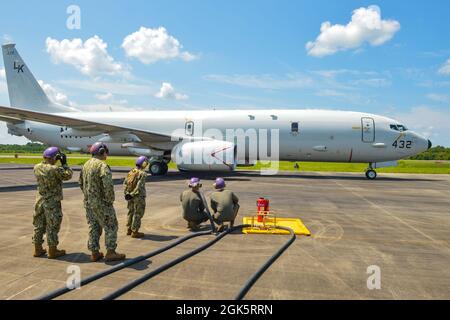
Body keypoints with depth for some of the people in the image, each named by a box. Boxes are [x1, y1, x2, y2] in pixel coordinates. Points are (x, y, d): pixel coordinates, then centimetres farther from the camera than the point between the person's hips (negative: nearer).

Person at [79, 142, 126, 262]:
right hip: (101, 203, -8)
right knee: (111, 227, 5)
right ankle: (110, 253, 11)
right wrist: (110, 200, -15)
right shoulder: (102, 166, -18)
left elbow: (81, 182, 19)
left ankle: (95, 253, 22)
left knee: (94, 227, 16)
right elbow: (108, 185, -28)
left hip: (88, 203, 8)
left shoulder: (86, 165, 9)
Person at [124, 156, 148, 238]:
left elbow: (125, 183, 2)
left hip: (130, 196, 8)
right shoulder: (143, 173, -15)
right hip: (139, 196, -7)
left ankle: (129, 230, 28)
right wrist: (133, 194, -16)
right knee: (138, 214, 2)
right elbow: (139, 186, -22)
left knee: (131, 212, 18)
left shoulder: (131, 172, 7)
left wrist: (126, 193, -2)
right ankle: (135, 232, 8)